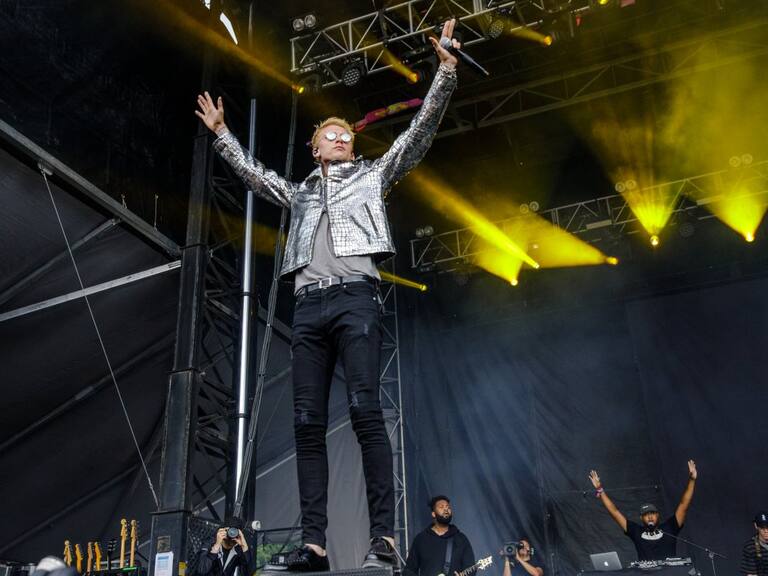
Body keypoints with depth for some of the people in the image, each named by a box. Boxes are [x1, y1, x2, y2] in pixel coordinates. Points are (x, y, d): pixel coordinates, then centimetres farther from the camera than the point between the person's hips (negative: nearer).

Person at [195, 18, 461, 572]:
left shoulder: (374, 175, 21)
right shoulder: (299, 193, 30)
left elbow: (421, 129, 14)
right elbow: (252, 171, 41)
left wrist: (446, 70, 8)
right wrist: (222, 132, 43)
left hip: (355, 298, -4)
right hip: (309, 306, 5)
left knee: (366, 411, -17)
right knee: (308, 423, -4)